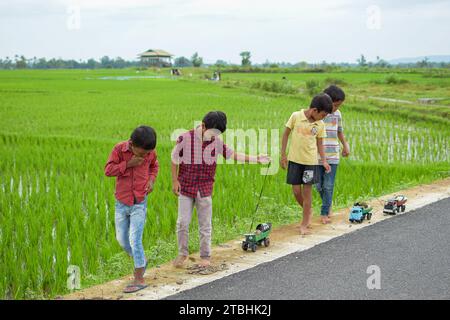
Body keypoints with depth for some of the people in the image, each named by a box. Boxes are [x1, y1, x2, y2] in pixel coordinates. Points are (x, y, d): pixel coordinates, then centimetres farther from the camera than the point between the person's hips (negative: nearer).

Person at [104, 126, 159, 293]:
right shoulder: (119, 149, -13)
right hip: (121, 203, 2)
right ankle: (141, 261, 37)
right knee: (122, 239, 12)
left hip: (139, 204, -2)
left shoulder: (150, 151, -8)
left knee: (135, 240, -8)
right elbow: (108, 170, -14)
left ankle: (139, 279, 0)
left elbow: (154, 166, 12)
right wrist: (129, 164, -23)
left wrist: (151, 180, -5)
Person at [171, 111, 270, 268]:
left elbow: (233, 155, 6)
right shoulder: (185, 138, -10)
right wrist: (175, 181, -3)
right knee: (182, 223, 0)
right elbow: (174, 159, 0)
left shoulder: (217, 142, -3)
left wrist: (256, 159, 1)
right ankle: (182, 253, 19)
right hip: (185, 188, -1)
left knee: (205, 225, 6)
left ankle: (205, 256, 19)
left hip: (205, 190, 2)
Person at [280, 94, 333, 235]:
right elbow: (286, 134, 0)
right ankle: (308, 211, 31)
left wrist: (324, 160, 1)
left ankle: (304, 224, 10)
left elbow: (319, 143, 10)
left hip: (310, 161, 1)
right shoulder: (296, 116, -8)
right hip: (294, 160, -1)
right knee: (296, 191, 3)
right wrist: (283, 155, 0)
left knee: (307, 191, 1)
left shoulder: (320, 125, -1)